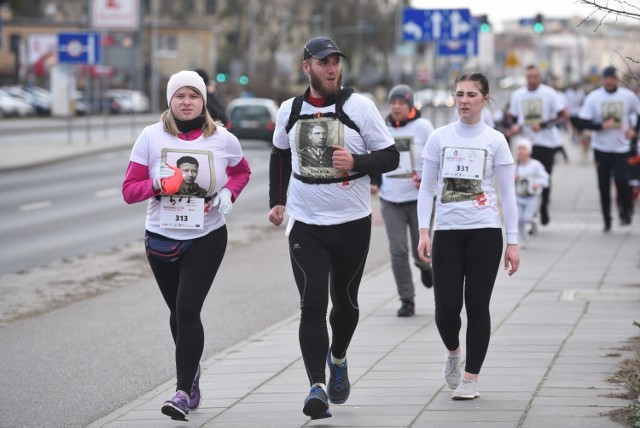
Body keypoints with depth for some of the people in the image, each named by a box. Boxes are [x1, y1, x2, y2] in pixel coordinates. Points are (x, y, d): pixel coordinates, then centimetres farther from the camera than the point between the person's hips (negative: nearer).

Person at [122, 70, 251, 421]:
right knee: (178, 312, 15)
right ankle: (192, 369, 41)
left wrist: (228, 192, -3)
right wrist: (157, 185, -23)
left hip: (207, 238, -2)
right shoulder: (152, 137, -5)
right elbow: (129, 190, -3)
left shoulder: (223, 140, -3)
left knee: (188, 310, -15)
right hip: (161, 237, 2)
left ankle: (183, 391, -15)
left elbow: (242, 171, 17)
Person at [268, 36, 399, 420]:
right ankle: (317, 388, -16)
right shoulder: (290, 111, 4)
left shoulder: (359, 106, -5)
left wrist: (356, 162, -21)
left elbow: (391, 156, -4)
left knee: (344, 301, 13)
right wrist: (278, 201, 15)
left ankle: (338, 360, 42)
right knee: (313, 305, -11)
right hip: (305, 225, 1)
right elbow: (280, 155, 23)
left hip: (353, 224, -1)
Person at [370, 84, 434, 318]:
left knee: (421, 252, 3)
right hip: (390, 201, 3)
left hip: (419, 199, -3)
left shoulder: (422, 127, -3)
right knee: (398, 251, -6)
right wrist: (374, 182, 6)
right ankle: (407, 301, 1)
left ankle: (425, 266, 42)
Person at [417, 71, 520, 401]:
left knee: (477, 305, -3)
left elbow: (507, 194, 4)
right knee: (446, 306, -5)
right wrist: (423, 232, -3)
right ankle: (453, 352, 27)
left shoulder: (495, 140, 2)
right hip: (447, 232, 1)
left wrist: (512, 242, -1)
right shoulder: (439, 138, 5)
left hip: (485, 232, -1)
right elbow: (427, 188, 8)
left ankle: (471, 378, 7)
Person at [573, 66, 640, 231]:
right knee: (604, 187, 5)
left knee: (622, 180, -15)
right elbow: (582, 123, -7)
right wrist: (602, 126, -18)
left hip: (621, 147, -1)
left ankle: (626, 212, 9)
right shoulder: (593, 97, -4)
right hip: (601, 148, 1)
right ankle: (607, 221, 16)